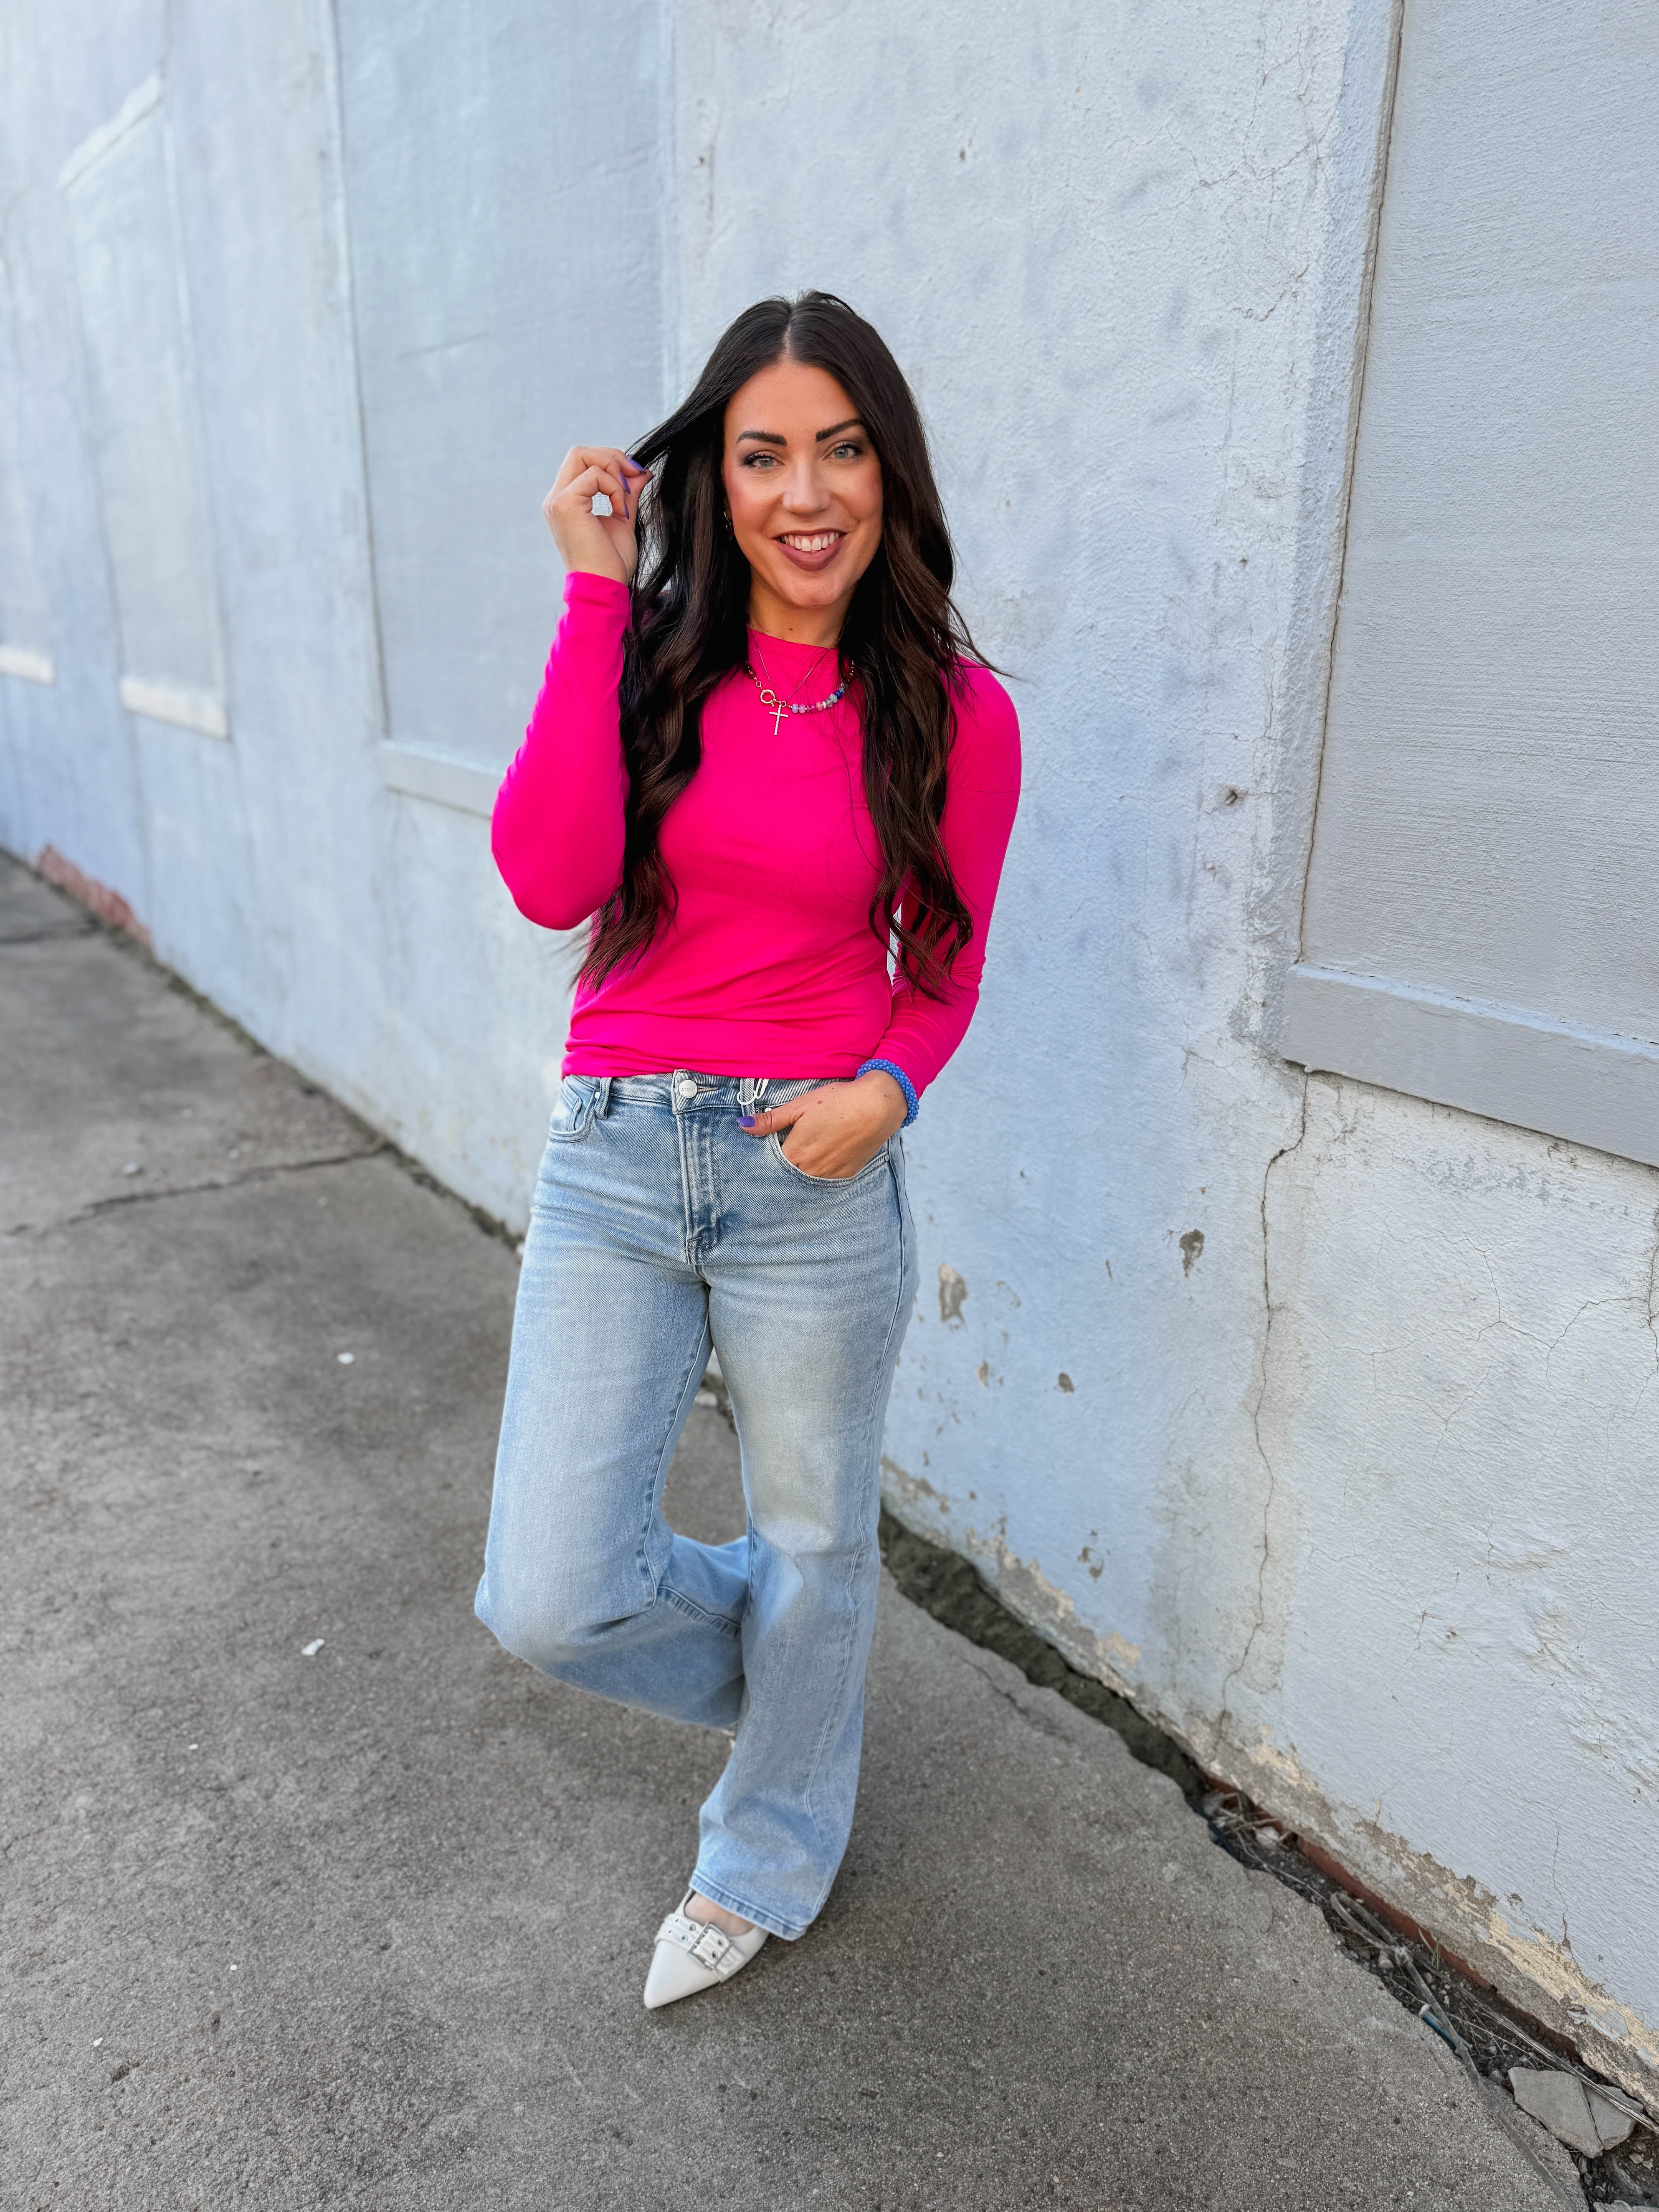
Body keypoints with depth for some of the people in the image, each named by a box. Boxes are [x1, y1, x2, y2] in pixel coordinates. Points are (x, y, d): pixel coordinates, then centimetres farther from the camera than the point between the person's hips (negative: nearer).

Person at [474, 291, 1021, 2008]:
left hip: (817, 1172, -1)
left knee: (812, 1542, 16)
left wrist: (892, 1083, -14)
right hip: (612, 1158, 1)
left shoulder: (953, 712, -2)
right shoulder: (649, 655, 0)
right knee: (549, 1599, 0)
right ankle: (782, 1662, 36)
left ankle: (765, 1865, 47)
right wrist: (596, 594, -14)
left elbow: (945, 963, 8)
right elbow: (548, 881, -17)